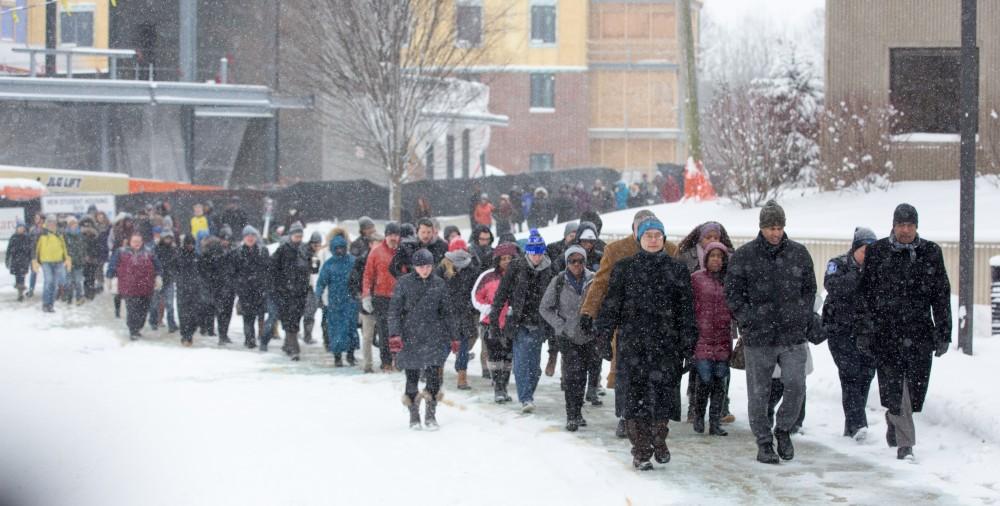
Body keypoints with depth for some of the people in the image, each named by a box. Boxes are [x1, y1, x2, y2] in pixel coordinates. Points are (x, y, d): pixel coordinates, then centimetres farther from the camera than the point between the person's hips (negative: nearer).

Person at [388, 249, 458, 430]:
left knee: (433, 377, -7)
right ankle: (414, 415, 18)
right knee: (412, 378, 3)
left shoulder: (439, 284, 6)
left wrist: (453, 335, 14)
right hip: (410, 338, -1)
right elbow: (394, 310, -2)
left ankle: (431, 415, 6)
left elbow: (446, 312, 14)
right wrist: (394, 334, -12)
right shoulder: (404, 283, -1)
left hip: (434, 338, 1)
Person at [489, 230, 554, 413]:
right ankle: (525, 399, -12)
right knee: (522, 362, -11)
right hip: (519, 322, -2)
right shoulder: (516, 267, -4)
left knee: (534, 363, 6)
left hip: (538, 323, 2)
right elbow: (501, 294, -1)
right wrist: (494, 319, -4)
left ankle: (528, 395, 22)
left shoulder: (550, 270, 2)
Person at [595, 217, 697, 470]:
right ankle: (640, 450, 2)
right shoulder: (625, 269, 7)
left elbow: (686, 310, 8)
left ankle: (659, 440, 23)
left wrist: (688, 345, 2)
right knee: (635, 394, -4)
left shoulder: (677, 270, 8)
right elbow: (611, 304, 7)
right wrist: (604, 336, 0)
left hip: (667, 343, 1)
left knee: (664, 392, 0)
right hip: (632, 342, -1)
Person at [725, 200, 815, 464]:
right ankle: (764, 442, 17)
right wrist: (749, 320, -6)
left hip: (793, 336, 1)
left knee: (796, 386, -9)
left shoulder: (798, 253, 7)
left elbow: (809, 288, 16)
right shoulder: (744, 255, 0)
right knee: (759, 393, 4)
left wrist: (803, 318, 5)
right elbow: (732, 292, 2)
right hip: (758, 338, -1)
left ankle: (783, 430, 15)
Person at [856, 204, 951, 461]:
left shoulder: (931, 253, 5)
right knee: (894, 389, -6)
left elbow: (942, 296, 8)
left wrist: (943, 334, 4)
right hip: (886, 332, -1)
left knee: (916, 388, 4)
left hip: (920, 334, 1)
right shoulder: (876, 252, 2)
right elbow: (865, 294, 4)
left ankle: (894, 420, 33)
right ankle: (905, 443, 3)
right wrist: (863, 331, -1)